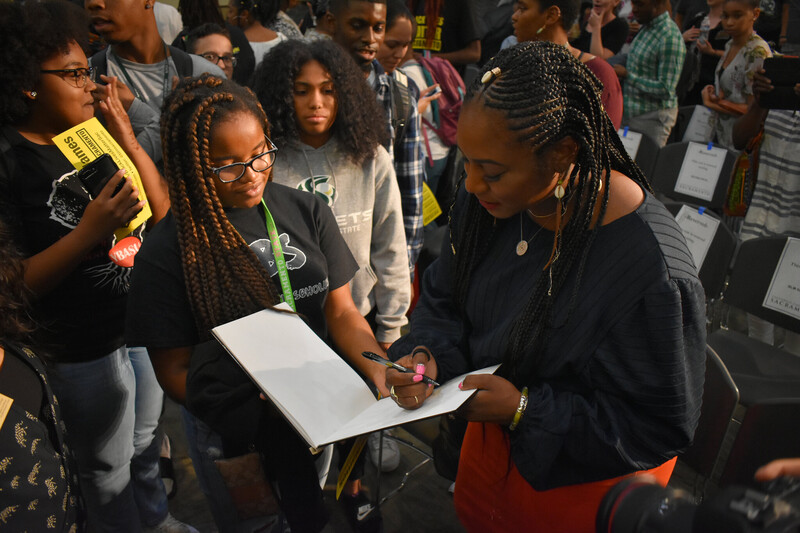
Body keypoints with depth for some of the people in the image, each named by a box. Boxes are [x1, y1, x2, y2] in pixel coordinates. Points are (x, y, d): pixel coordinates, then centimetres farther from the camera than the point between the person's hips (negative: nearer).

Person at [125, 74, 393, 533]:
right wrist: (268, 411, -17)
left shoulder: (308, 211, 3)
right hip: (242, 431, -3)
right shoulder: (167, 253, -6)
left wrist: (382, 373, -14)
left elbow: (342, 311, 4)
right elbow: (174, 369, -3)